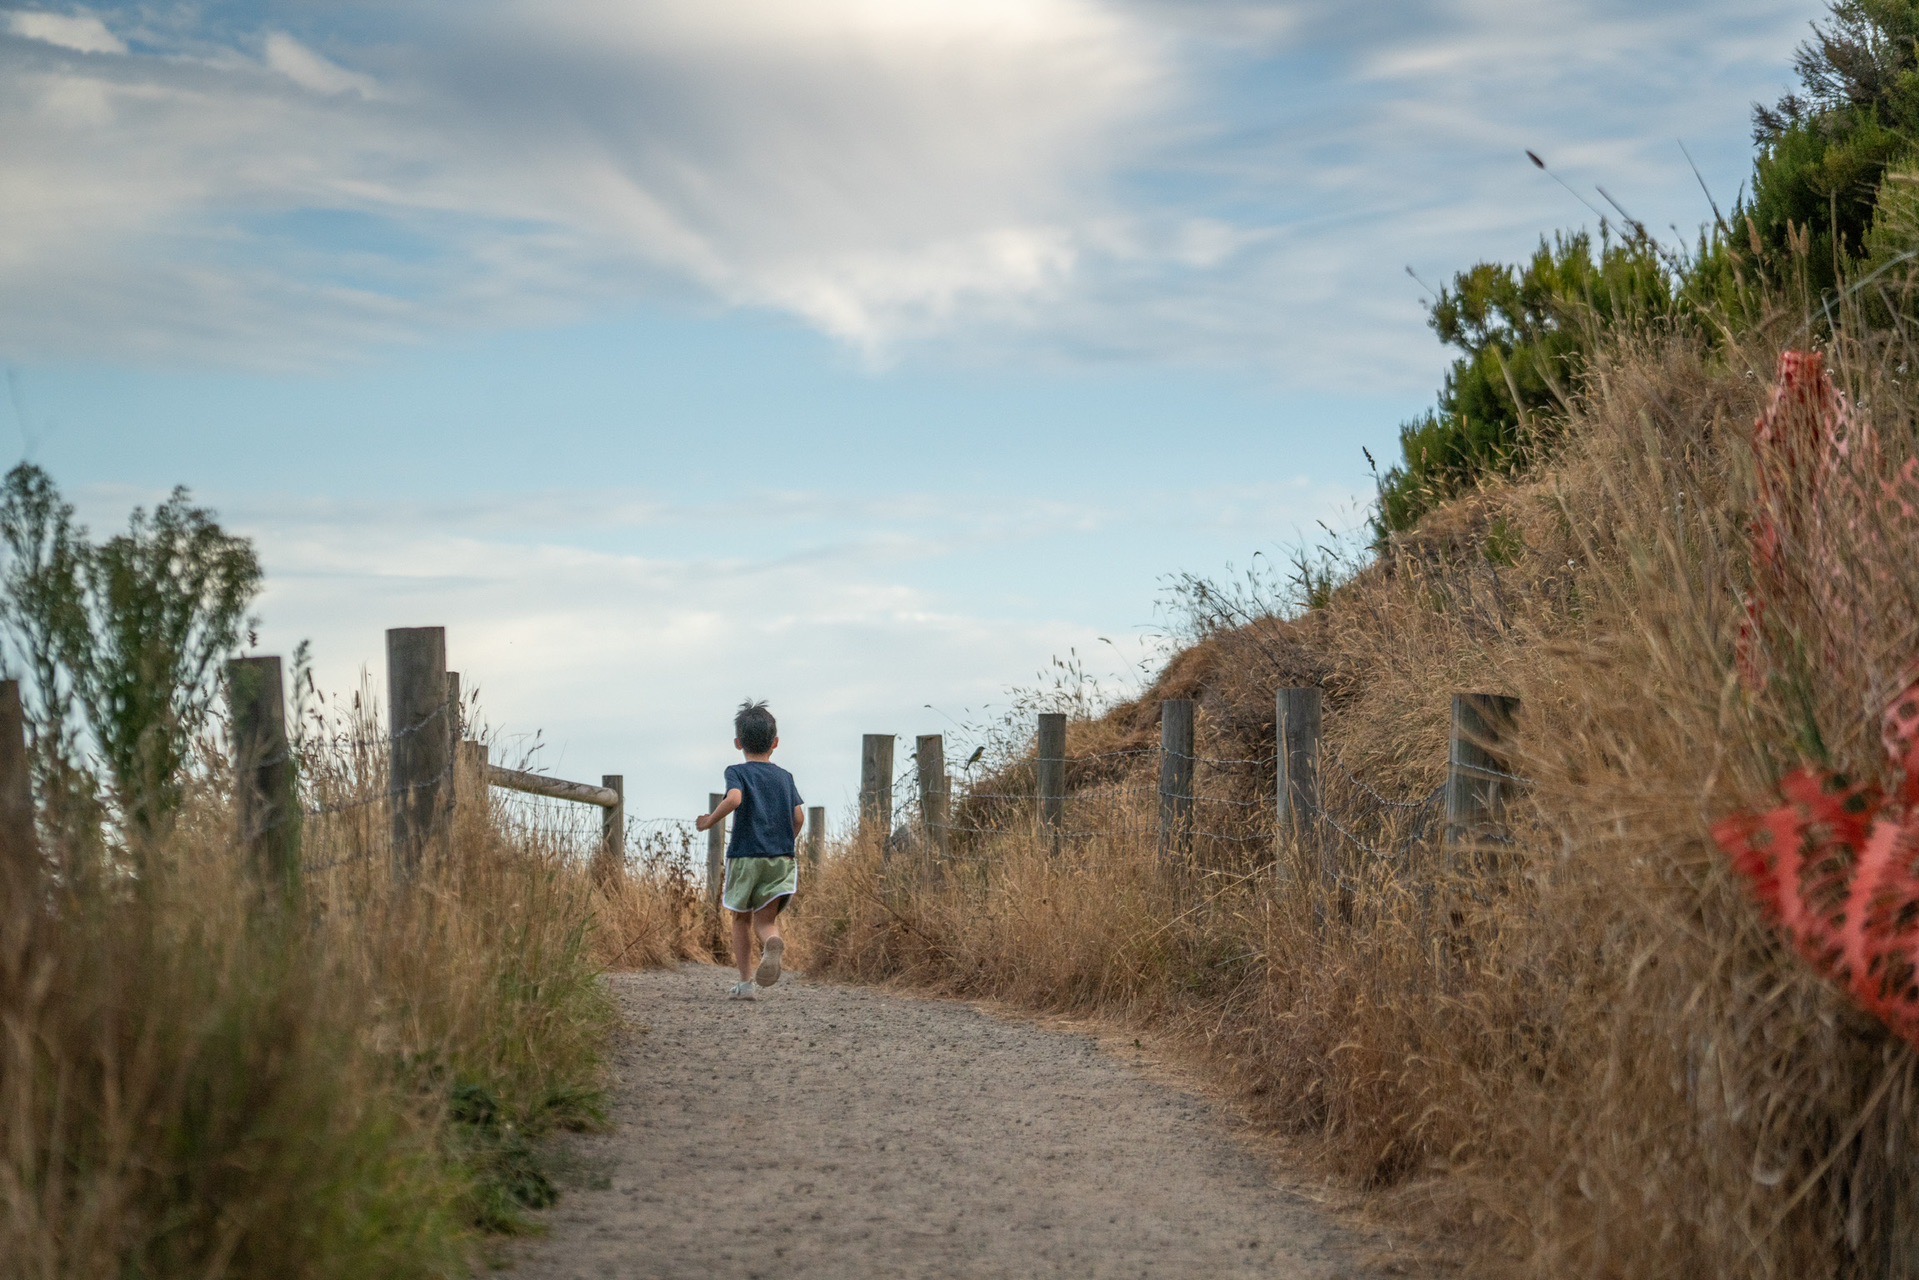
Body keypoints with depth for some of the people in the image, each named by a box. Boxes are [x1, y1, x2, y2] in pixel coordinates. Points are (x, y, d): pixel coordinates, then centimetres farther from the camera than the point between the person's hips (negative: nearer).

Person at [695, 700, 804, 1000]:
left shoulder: (737, 772, -2)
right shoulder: (784, 777, 10)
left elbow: (734, 798, -22)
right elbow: (799, 815, 3)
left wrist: (710, 821, -7)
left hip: (745, 856, -2)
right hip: (781, 859, 2)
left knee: (741, 919, 14)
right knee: (766, 918, 2)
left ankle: (745, 982, 13)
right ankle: (774, 943, -35)